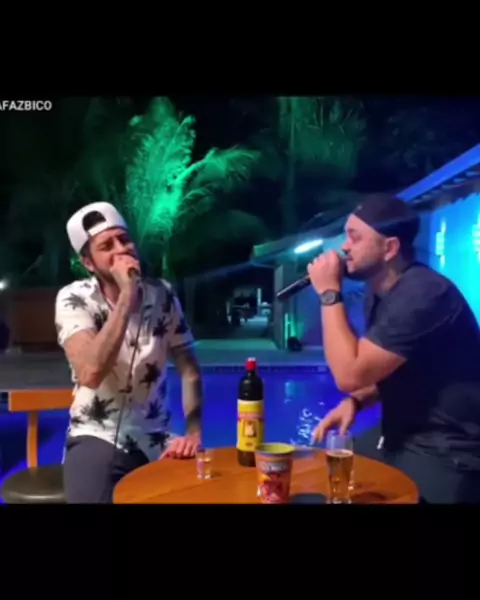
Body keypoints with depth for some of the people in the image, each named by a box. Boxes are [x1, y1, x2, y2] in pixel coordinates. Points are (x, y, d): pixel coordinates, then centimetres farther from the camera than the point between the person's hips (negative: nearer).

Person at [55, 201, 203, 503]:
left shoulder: (162, 295, -3)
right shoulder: (74, 299, -12)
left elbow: (190, 370, 0)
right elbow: (90, 374, -28)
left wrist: (194, 433, -14)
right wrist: (127, 297, -28)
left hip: (156, 440, 3)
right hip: (98, 438, -2)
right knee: (93, 496, -27)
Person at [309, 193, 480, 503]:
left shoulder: (423, 294, -25)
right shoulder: (379, 291, 5)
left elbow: (350, 375, -28)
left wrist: (329, 293, -20)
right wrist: (355, 401, -3)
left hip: (445, 454, -9)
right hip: (401, 437, 9)